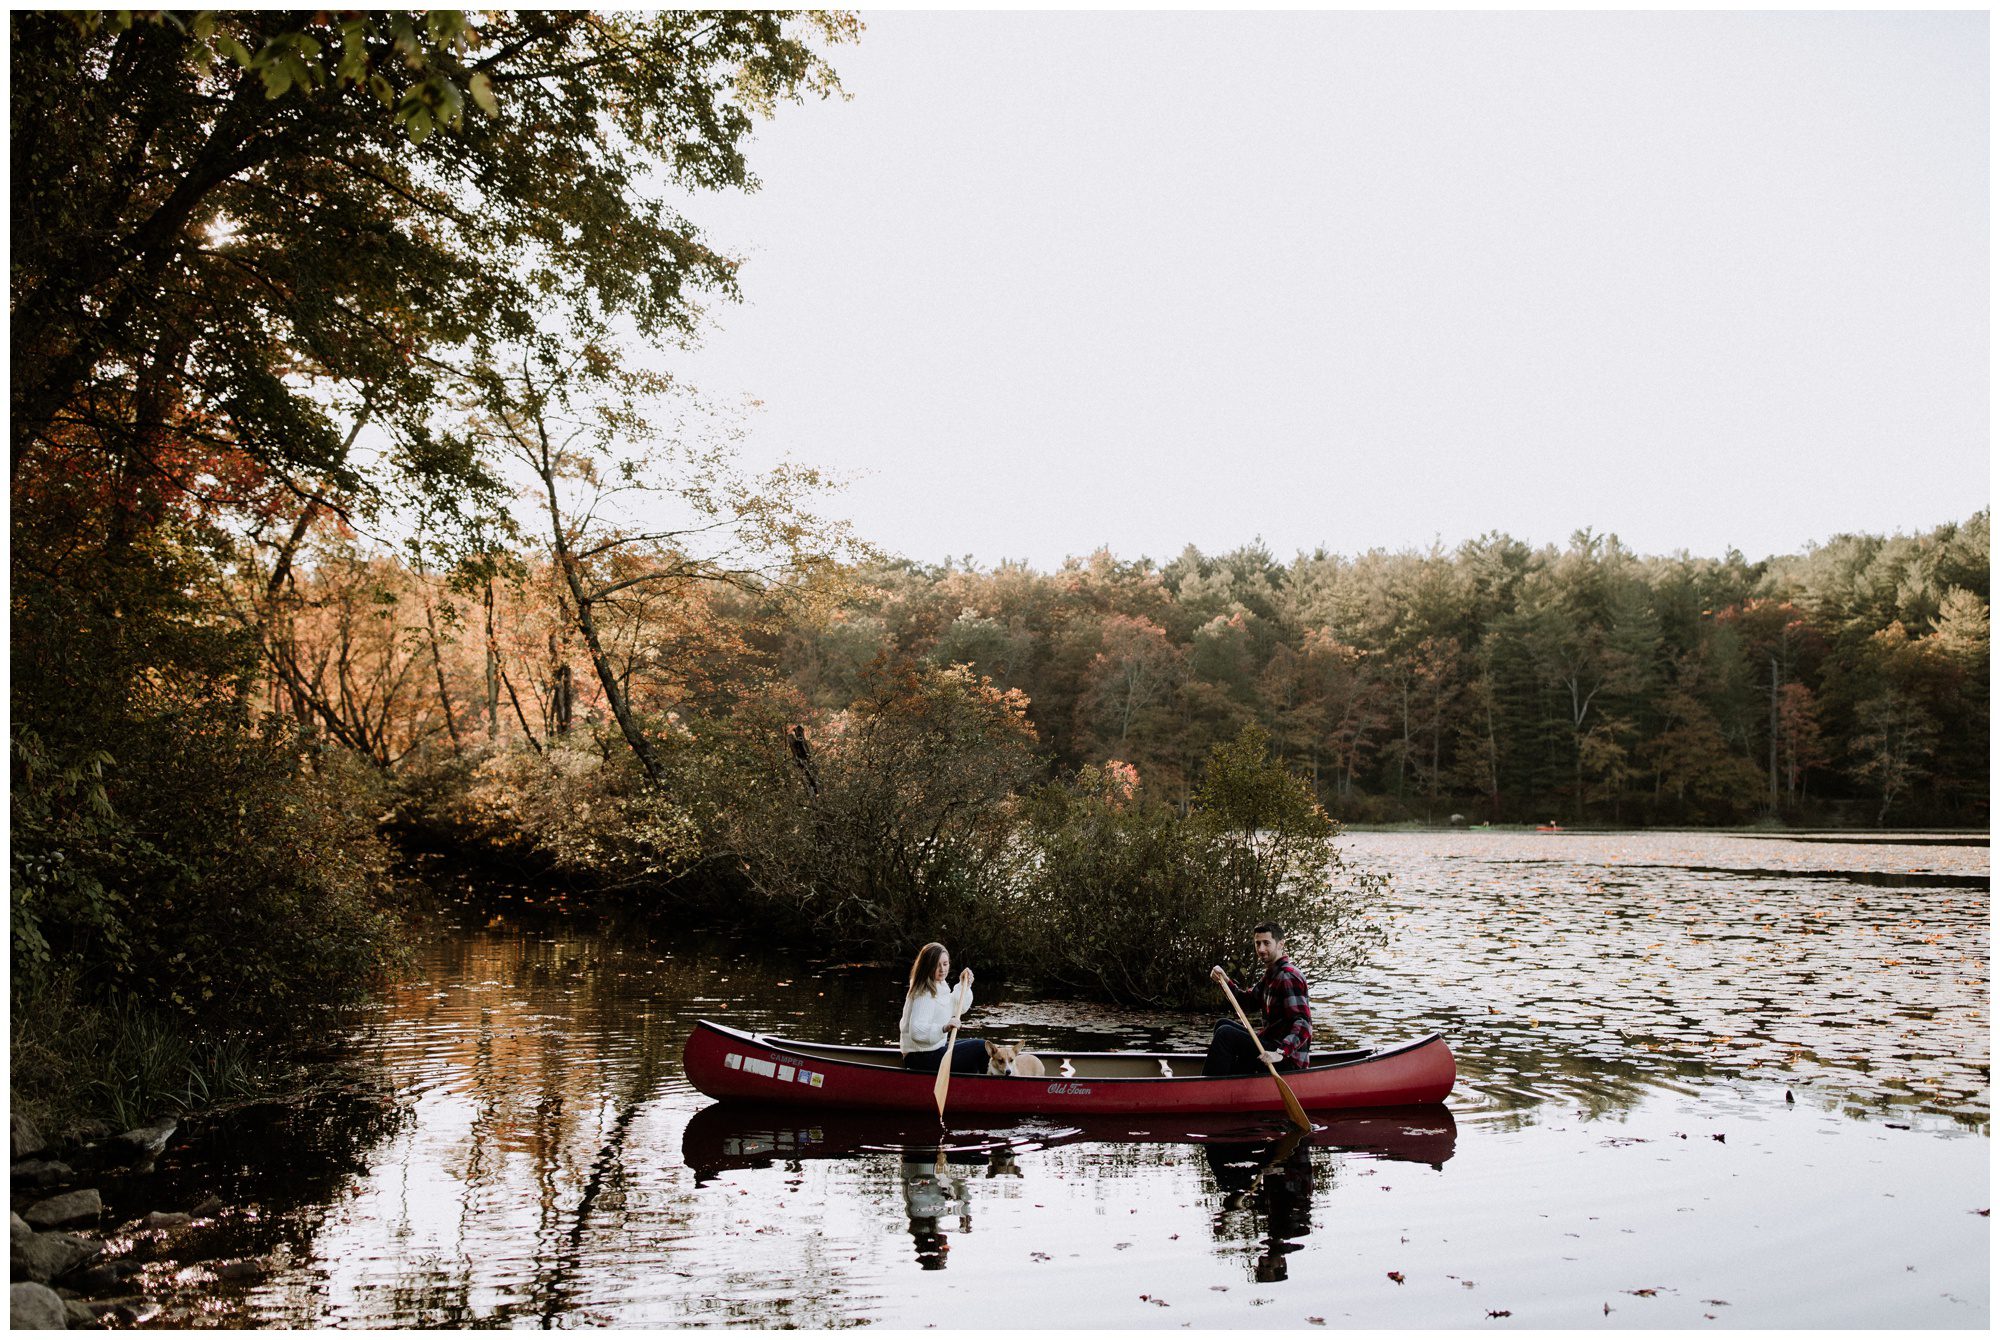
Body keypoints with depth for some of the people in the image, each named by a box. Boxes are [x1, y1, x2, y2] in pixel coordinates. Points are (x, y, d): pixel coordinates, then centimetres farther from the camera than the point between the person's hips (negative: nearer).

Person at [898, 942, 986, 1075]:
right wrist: (943, 1028, -46)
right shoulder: (924, 995, -22)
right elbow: (916, 1031, -34)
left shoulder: (939, 987, 8)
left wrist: (963, 985, 12)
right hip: (922, 1060, -11)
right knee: (980, 1048, -10)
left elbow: (957, 1008, 24)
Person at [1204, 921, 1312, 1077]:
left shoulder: (1288, 977, -18)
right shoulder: (1271, 974, 14)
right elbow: (1249, 1003, 20)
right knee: (1223, 1024, 18)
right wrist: (1226, 982, 5)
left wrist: (1281, 1052, -38)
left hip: (1289, 1060, -11)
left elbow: (1303, 1024, -26)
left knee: (1225, 1033, -20)